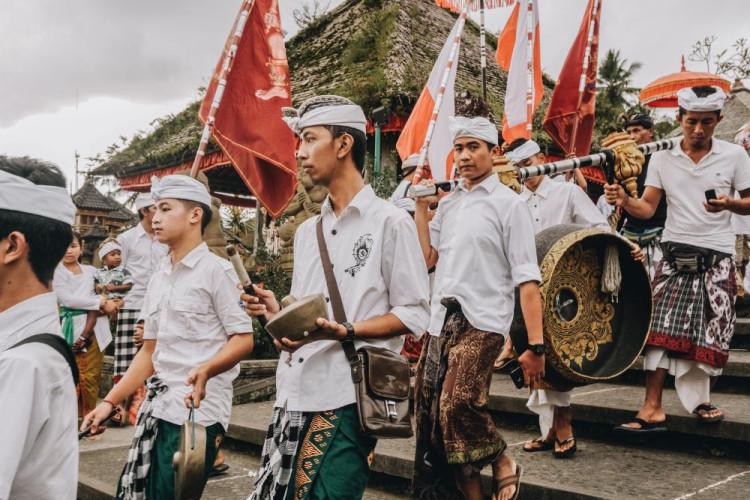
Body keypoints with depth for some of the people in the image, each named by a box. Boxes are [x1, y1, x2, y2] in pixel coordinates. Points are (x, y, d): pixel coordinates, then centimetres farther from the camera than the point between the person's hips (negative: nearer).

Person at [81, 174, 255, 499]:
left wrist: (206, 369, -29)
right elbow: (149, 352, 17)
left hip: (196, 410, -7)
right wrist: (110, 401, 11)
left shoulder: (216, 270, -7)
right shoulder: (158, 280, 15)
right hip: (157, 407, 7)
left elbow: (244, 339, -12)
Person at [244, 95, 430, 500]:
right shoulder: (306, 231, 17)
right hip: (293, 395, 7)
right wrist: (277, 313, 0)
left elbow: (415, 314, -8)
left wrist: (346, 331, -20)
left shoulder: (390, 221, -5)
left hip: (346, 398, -6)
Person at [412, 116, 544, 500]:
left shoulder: (508, 204, -1)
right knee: (433, 412, 6)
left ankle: (502, 463, 7)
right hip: (441, 321, 6)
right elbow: (427, 258, 8)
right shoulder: (447, 204, 16)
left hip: (481, 323, -6)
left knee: (457, 404, -22)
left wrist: (535, 345, -12)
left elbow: (527, 280, -6)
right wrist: (421, 205, 8)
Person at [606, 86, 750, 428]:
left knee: (709, 334, 4)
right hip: (675, 254, 0)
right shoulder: (662, 157, 4)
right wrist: (624, 200, -20)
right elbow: (647, 208, 1)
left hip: (716, 257, 0)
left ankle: (699, 400, 23)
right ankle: (653, 408, -5)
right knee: (660, 329, -8)